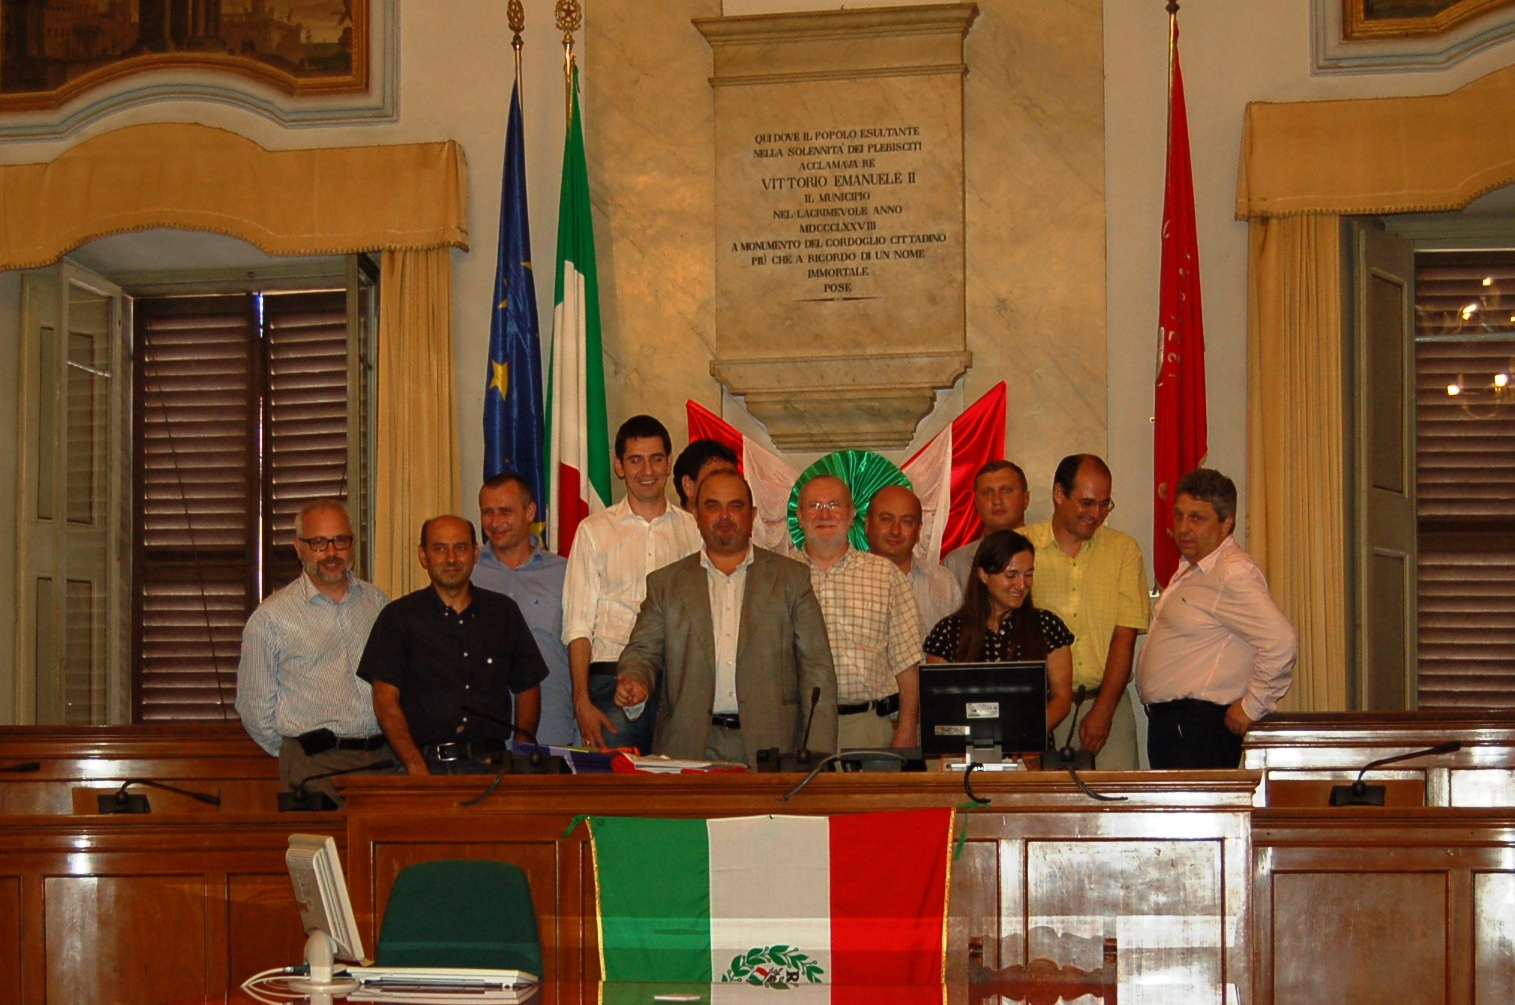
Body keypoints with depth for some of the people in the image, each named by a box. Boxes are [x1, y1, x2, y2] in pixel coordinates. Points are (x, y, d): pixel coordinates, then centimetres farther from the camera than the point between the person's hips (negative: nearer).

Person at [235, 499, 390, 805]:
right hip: (316, 765, -4)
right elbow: (254, 708, 5)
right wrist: (295, 756, 6)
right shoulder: (271, 617, 3)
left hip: (384, 756, 4)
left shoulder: (377, 602, 15)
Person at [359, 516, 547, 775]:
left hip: (491, 764, 2)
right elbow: (386, 700, 0)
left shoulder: (504, 612, 17)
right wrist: (417, 769, -12)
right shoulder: (398, 617, 8)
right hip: (427, 765, -2)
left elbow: (527, 688, 20)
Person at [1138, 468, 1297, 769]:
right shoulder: (1190, 569, 17)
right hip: (1168, 720, 10)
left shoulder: (1233, 574, -16)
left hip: (1199, 727, -10)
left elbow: (1281, 641, -25)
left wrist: (1252, 707, -18)